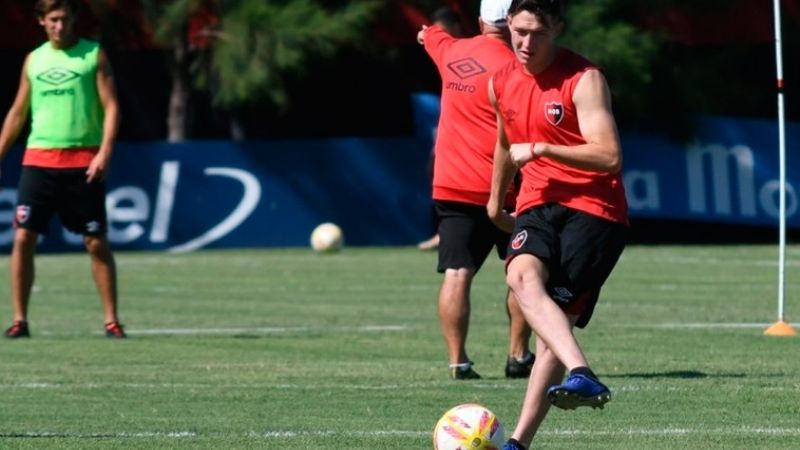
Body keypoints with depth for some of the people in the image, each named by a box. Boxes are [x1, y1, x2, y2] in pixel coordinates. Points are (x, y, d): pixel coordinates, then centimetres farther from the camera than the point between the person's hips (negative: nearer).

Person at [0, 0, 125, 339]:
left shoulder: (94, 55, 2)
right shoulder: (34, 59, 12)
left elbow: (111, 106, -2)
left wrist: (105, 151, -15)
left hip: (83, 162, -3)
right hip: (39, 159, 3)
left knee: (96, 242, -1)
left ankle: (111, 320, 7)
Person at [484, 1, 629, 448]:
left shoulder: (584, 80, -10)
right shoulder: (502, 83, 11)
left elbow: (610, 157, -19)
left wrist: (540, 149, -18)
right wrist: (496, 201, 44)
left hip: (593, 209, -5)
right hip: (538, 205, 5)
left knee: (555, 326, -14)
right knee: (522, 275, -27)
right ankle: (582, 374, -41)